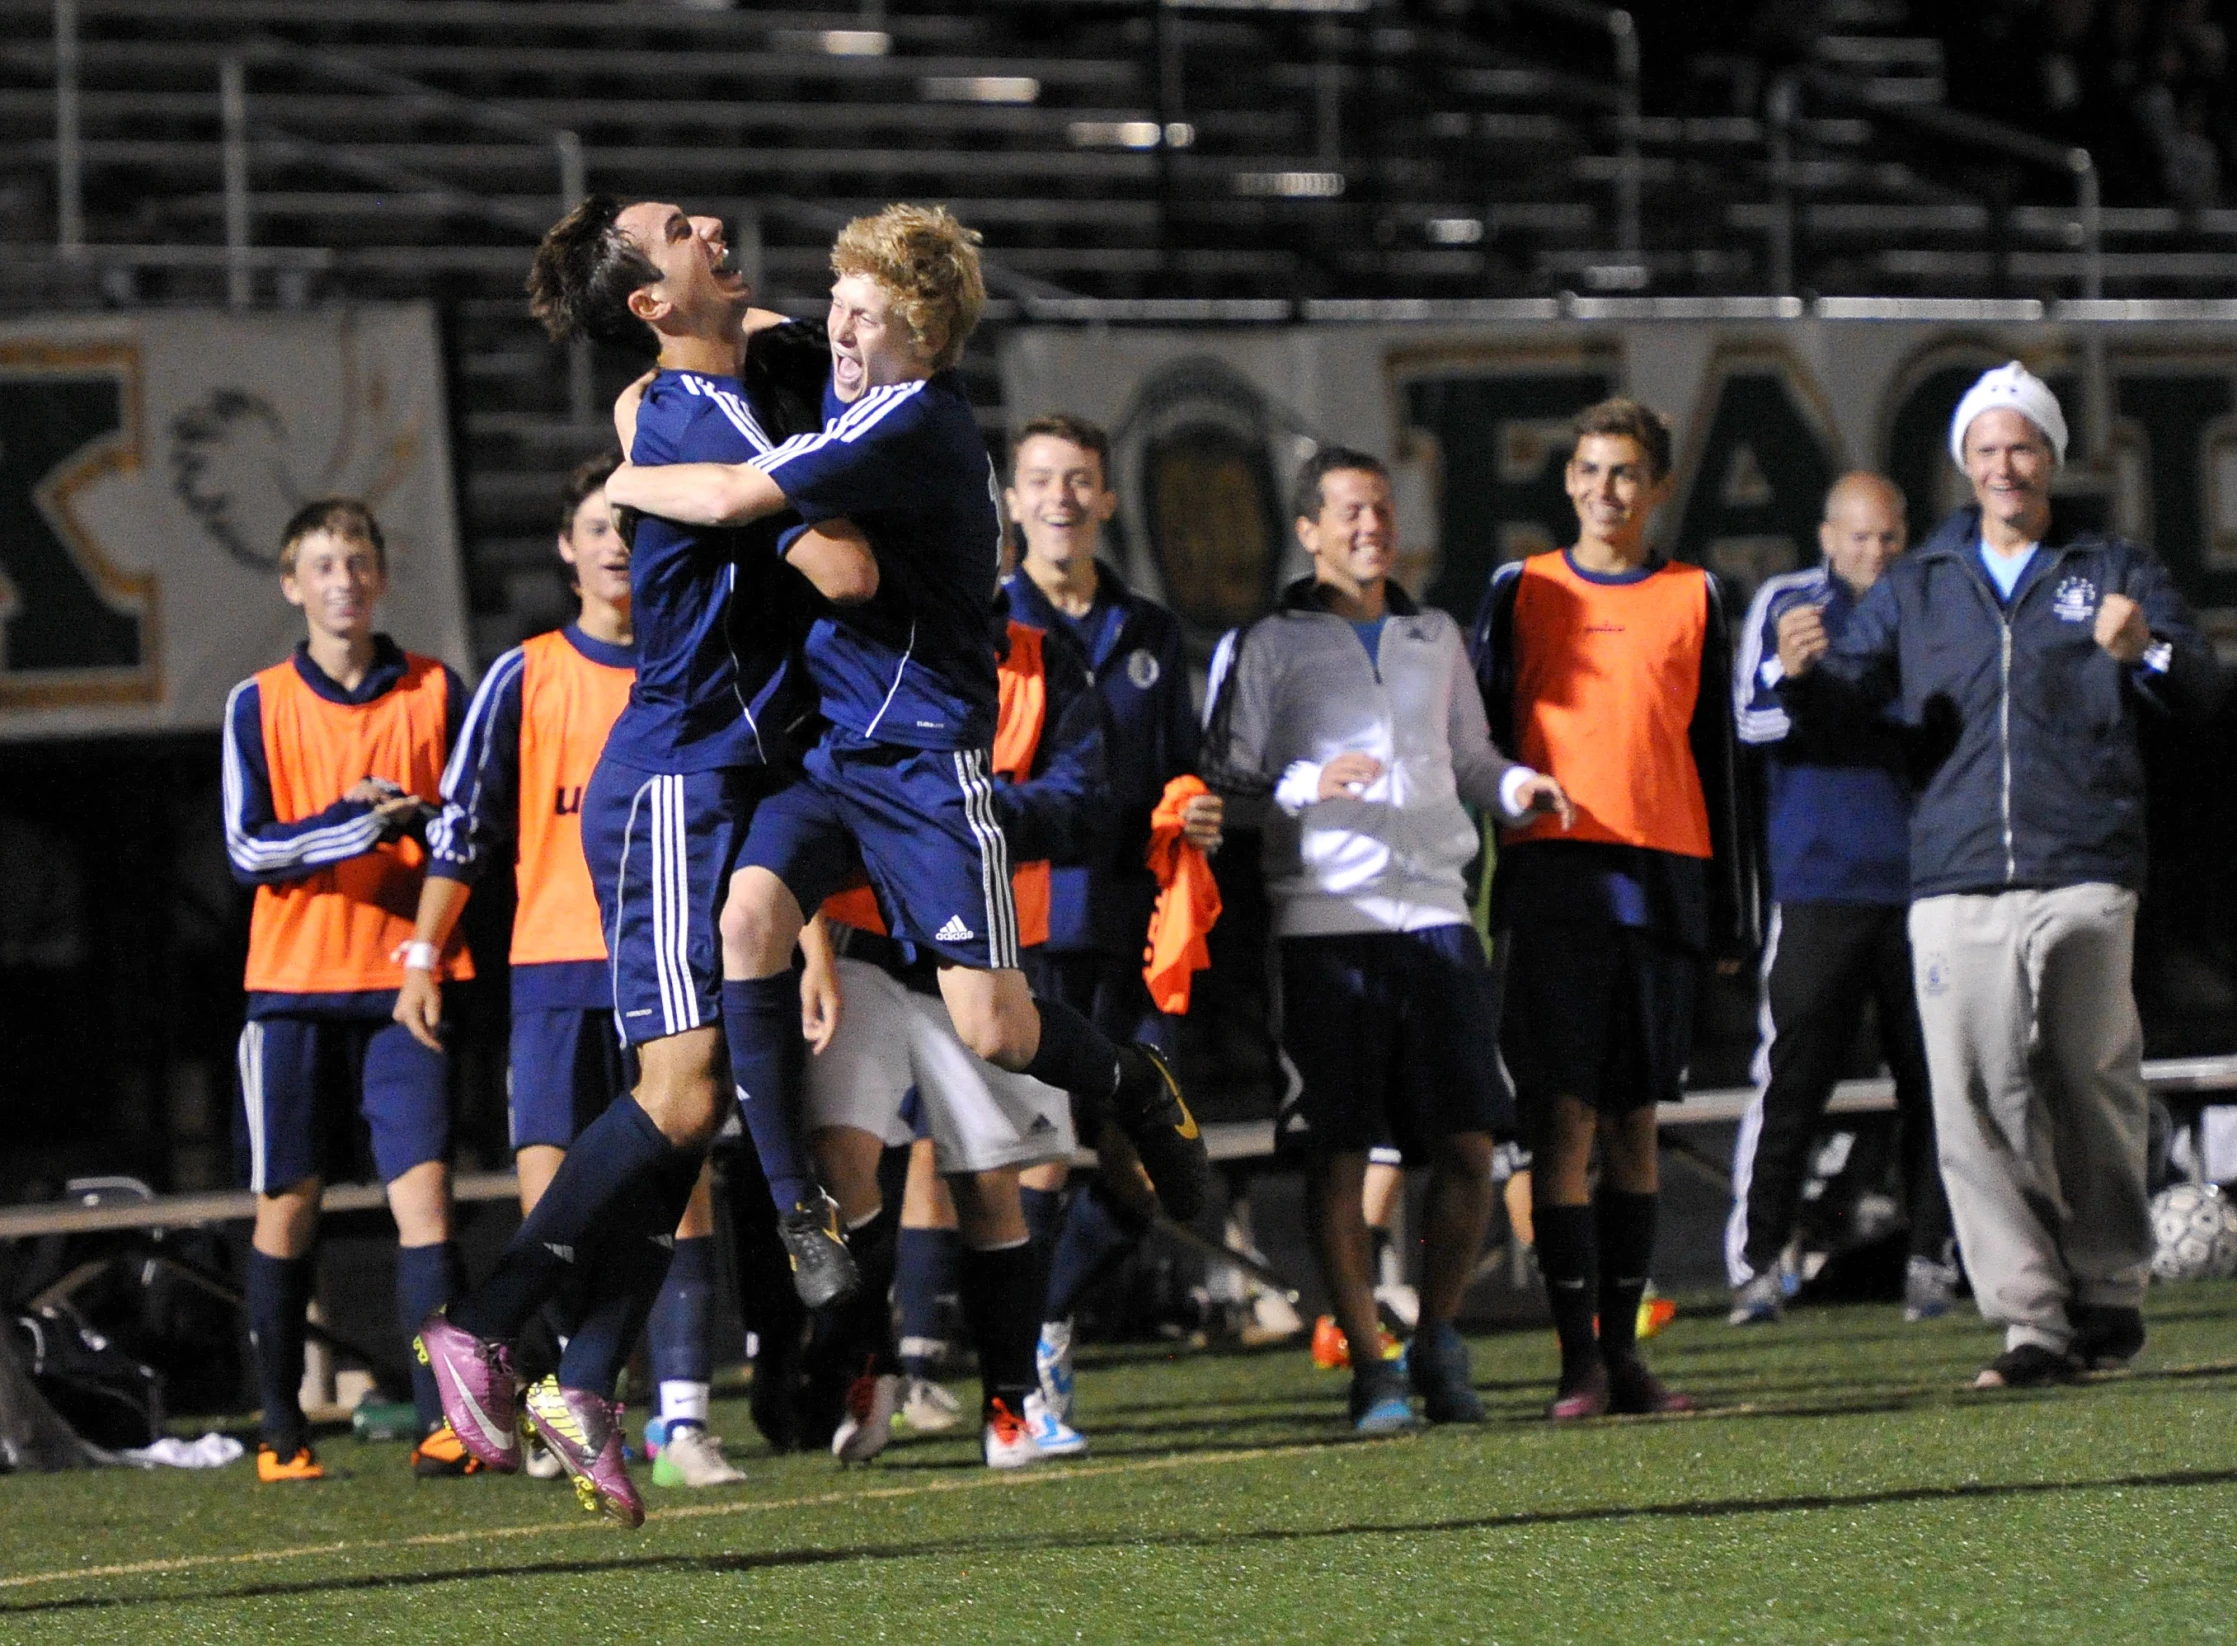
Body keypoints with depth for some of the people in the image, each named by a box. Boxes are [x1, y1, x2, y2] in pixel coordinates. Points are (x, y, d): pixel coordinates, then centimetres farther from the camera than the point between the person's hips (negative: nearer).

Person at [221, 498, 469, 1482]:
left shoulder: (434, 691, 6)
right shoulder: (260, 704, 4)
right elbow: (249, 849, -5)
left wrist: (414, 817, -13)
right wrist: (360, 822, -18)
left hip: (404, 978, 0)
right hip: (293, 984, 0)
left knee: (423, 1191, -11)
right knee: (286, 1205, 4)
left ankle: (442, 1422, -16)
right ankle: (281, 1431, 14)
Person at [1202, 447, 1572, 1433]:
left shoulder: (1435, 639, 17)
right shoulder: (1266, 647, 3)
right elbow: (1222, 786, 0)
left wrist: (1514, 785, 5)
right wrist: (1307, 786, -17)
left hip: (1435, 912, 4)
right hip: (1326, 923, -4)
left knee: (1468, 1146, -1)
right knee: (1338, 1158, -4)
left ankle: (1438, 1343, 16)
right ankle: (1370, 1369, 1)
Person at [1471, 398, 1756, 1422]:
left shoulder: (1693, 599, 12)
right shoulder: (1522, 593, 9)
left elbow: (1714, 759, 15)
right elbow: (1481, 738, 11)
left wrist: (1731, 913, 12)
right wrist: (1468, 891, 4)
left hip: (1662, 877, 2)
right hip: (1553, 877, -2)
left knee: (1634, 1121, 5)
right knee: (1563, 1116, -8)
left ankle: (1623, 1348, 9)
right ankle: (1579, 1356, -9)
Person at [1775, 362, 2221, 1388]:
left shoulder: (2116, 571, 13)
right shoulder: (1917, 588, 19)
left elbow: (2199, 689, 2)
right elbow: (1845, 705, 13)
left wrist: (2144, 650, -21)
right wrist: (1804, 673, -11)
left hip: (2083, 878, -2)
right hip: (1956, 881, 2)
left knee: (2090, 1086, -1)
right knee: (1976, 1108, -7)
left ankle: (2108, 1291, 13)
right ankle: (2033, 1320, -5)